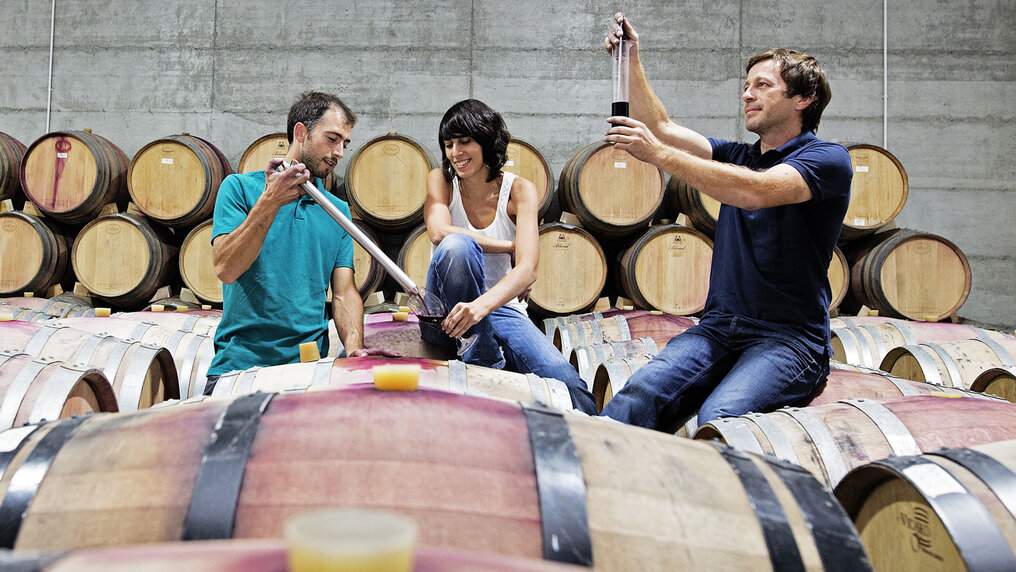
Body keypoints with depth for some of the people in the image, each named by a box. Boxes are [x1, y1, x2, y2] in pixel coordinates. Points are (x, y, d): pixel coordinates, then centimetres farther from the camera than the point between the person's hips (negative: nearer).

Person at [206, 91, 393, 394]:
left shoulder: (338, 210, 14)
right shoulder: (240, 187, 3)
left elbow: (344, 292, 7)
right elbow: (226, 269, -10)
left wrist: (354, 347, -12)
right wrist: (270, 203, -18)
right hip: (239, 363, -3)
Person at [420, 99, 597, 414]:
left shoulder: (519, 190, -5)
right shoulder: (441, 180, 0)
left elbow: (527, 269, -20)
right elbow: (439, 232, -23)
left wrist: (482, 304, -39)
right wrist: (509, 246, -19)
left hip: (501, 309, -1)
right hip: (446, 312, 1)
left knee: (569, 388, -30)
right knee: (457, 245, -33)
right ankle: (484, 369, -24)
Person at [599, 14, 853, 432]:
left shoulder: (827, 159, -2)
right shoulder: (738, 157, 20)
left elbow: (755, 192, -20)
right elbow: (662, 127, 16)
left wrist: (659, 155, -23)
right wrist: (633, 62, 6)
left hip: (789, 337, -4)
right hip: (718, 327, 4)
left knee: (718, 417, -35)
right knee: (639, 394, -26)